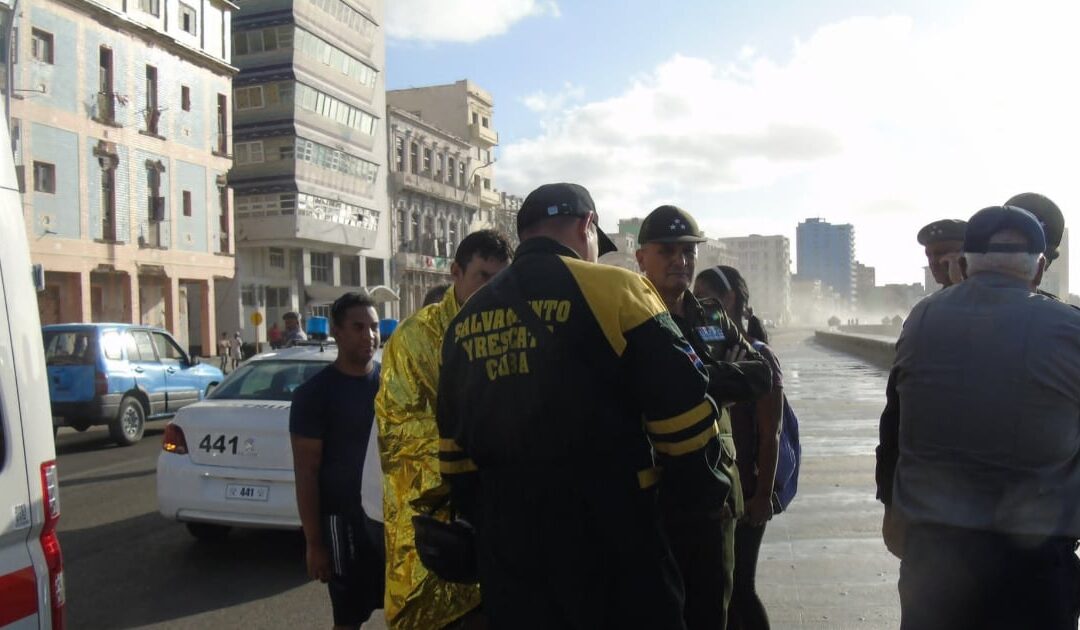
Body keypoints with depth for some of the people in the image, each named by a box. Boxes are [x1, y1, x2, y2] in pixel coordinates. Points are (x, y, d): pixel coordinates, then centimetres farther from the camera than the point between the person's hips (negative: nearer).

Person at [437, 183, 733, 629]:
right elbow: (683, 410, -11)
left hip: (506, 539, 5)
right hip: (608, 535, -5)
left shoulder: (467, 318, 8)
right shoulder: (612, 289, -9)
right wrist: (704, 492, 5)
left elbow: (454, 447, 12)